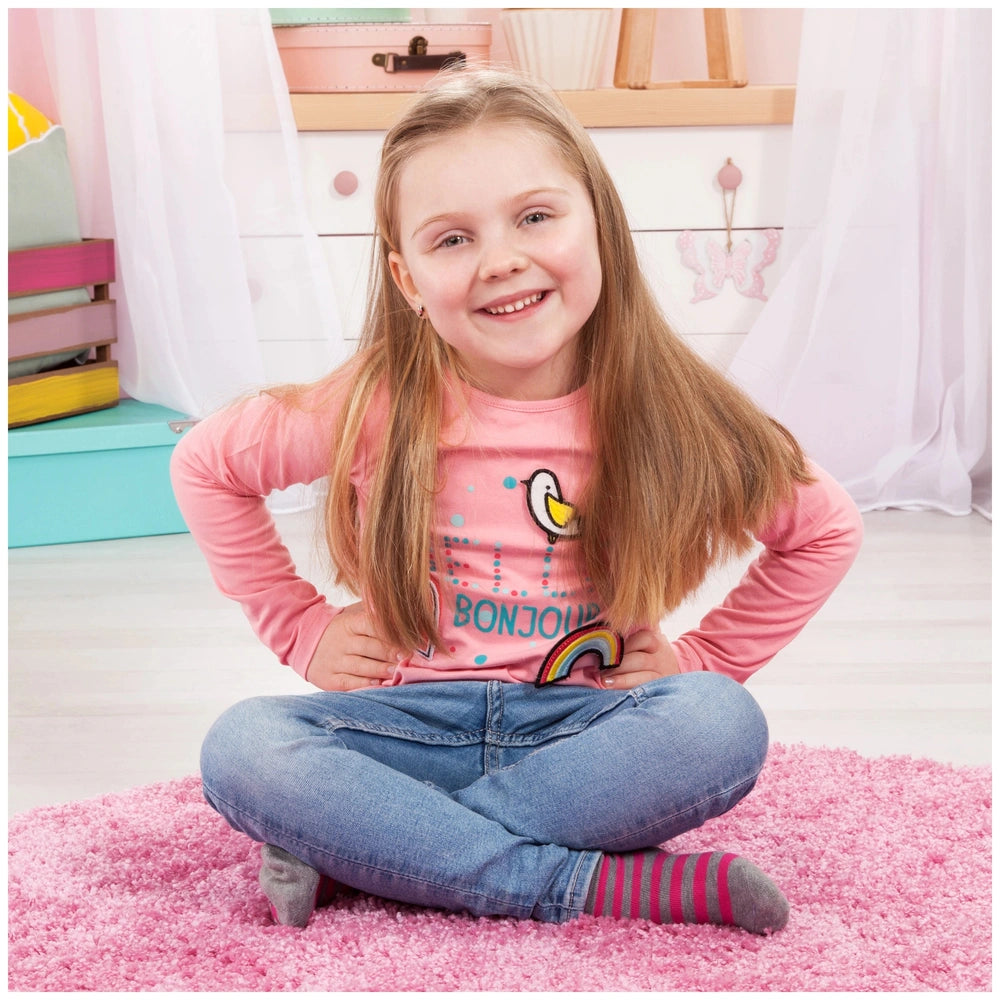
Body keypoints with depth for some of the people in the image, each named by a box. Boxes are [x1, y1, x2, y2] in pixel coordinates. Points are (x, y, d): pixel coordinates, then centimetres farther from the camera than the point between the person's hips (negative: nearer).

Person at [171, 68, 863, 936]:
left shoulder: (667, 416, -7)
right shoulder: (379, 404, -9)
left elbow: (825, 529, 8)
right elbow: (205, 466, 6)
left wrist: (703, 658, 2)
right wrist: (303, 628, 3)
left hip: (580, 730, 0)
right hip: (413, 724, 0)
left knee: (723, 724, -31)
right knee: (240, 750, -27)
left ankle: (355, 848, -22)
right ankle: (617, 886, -25)